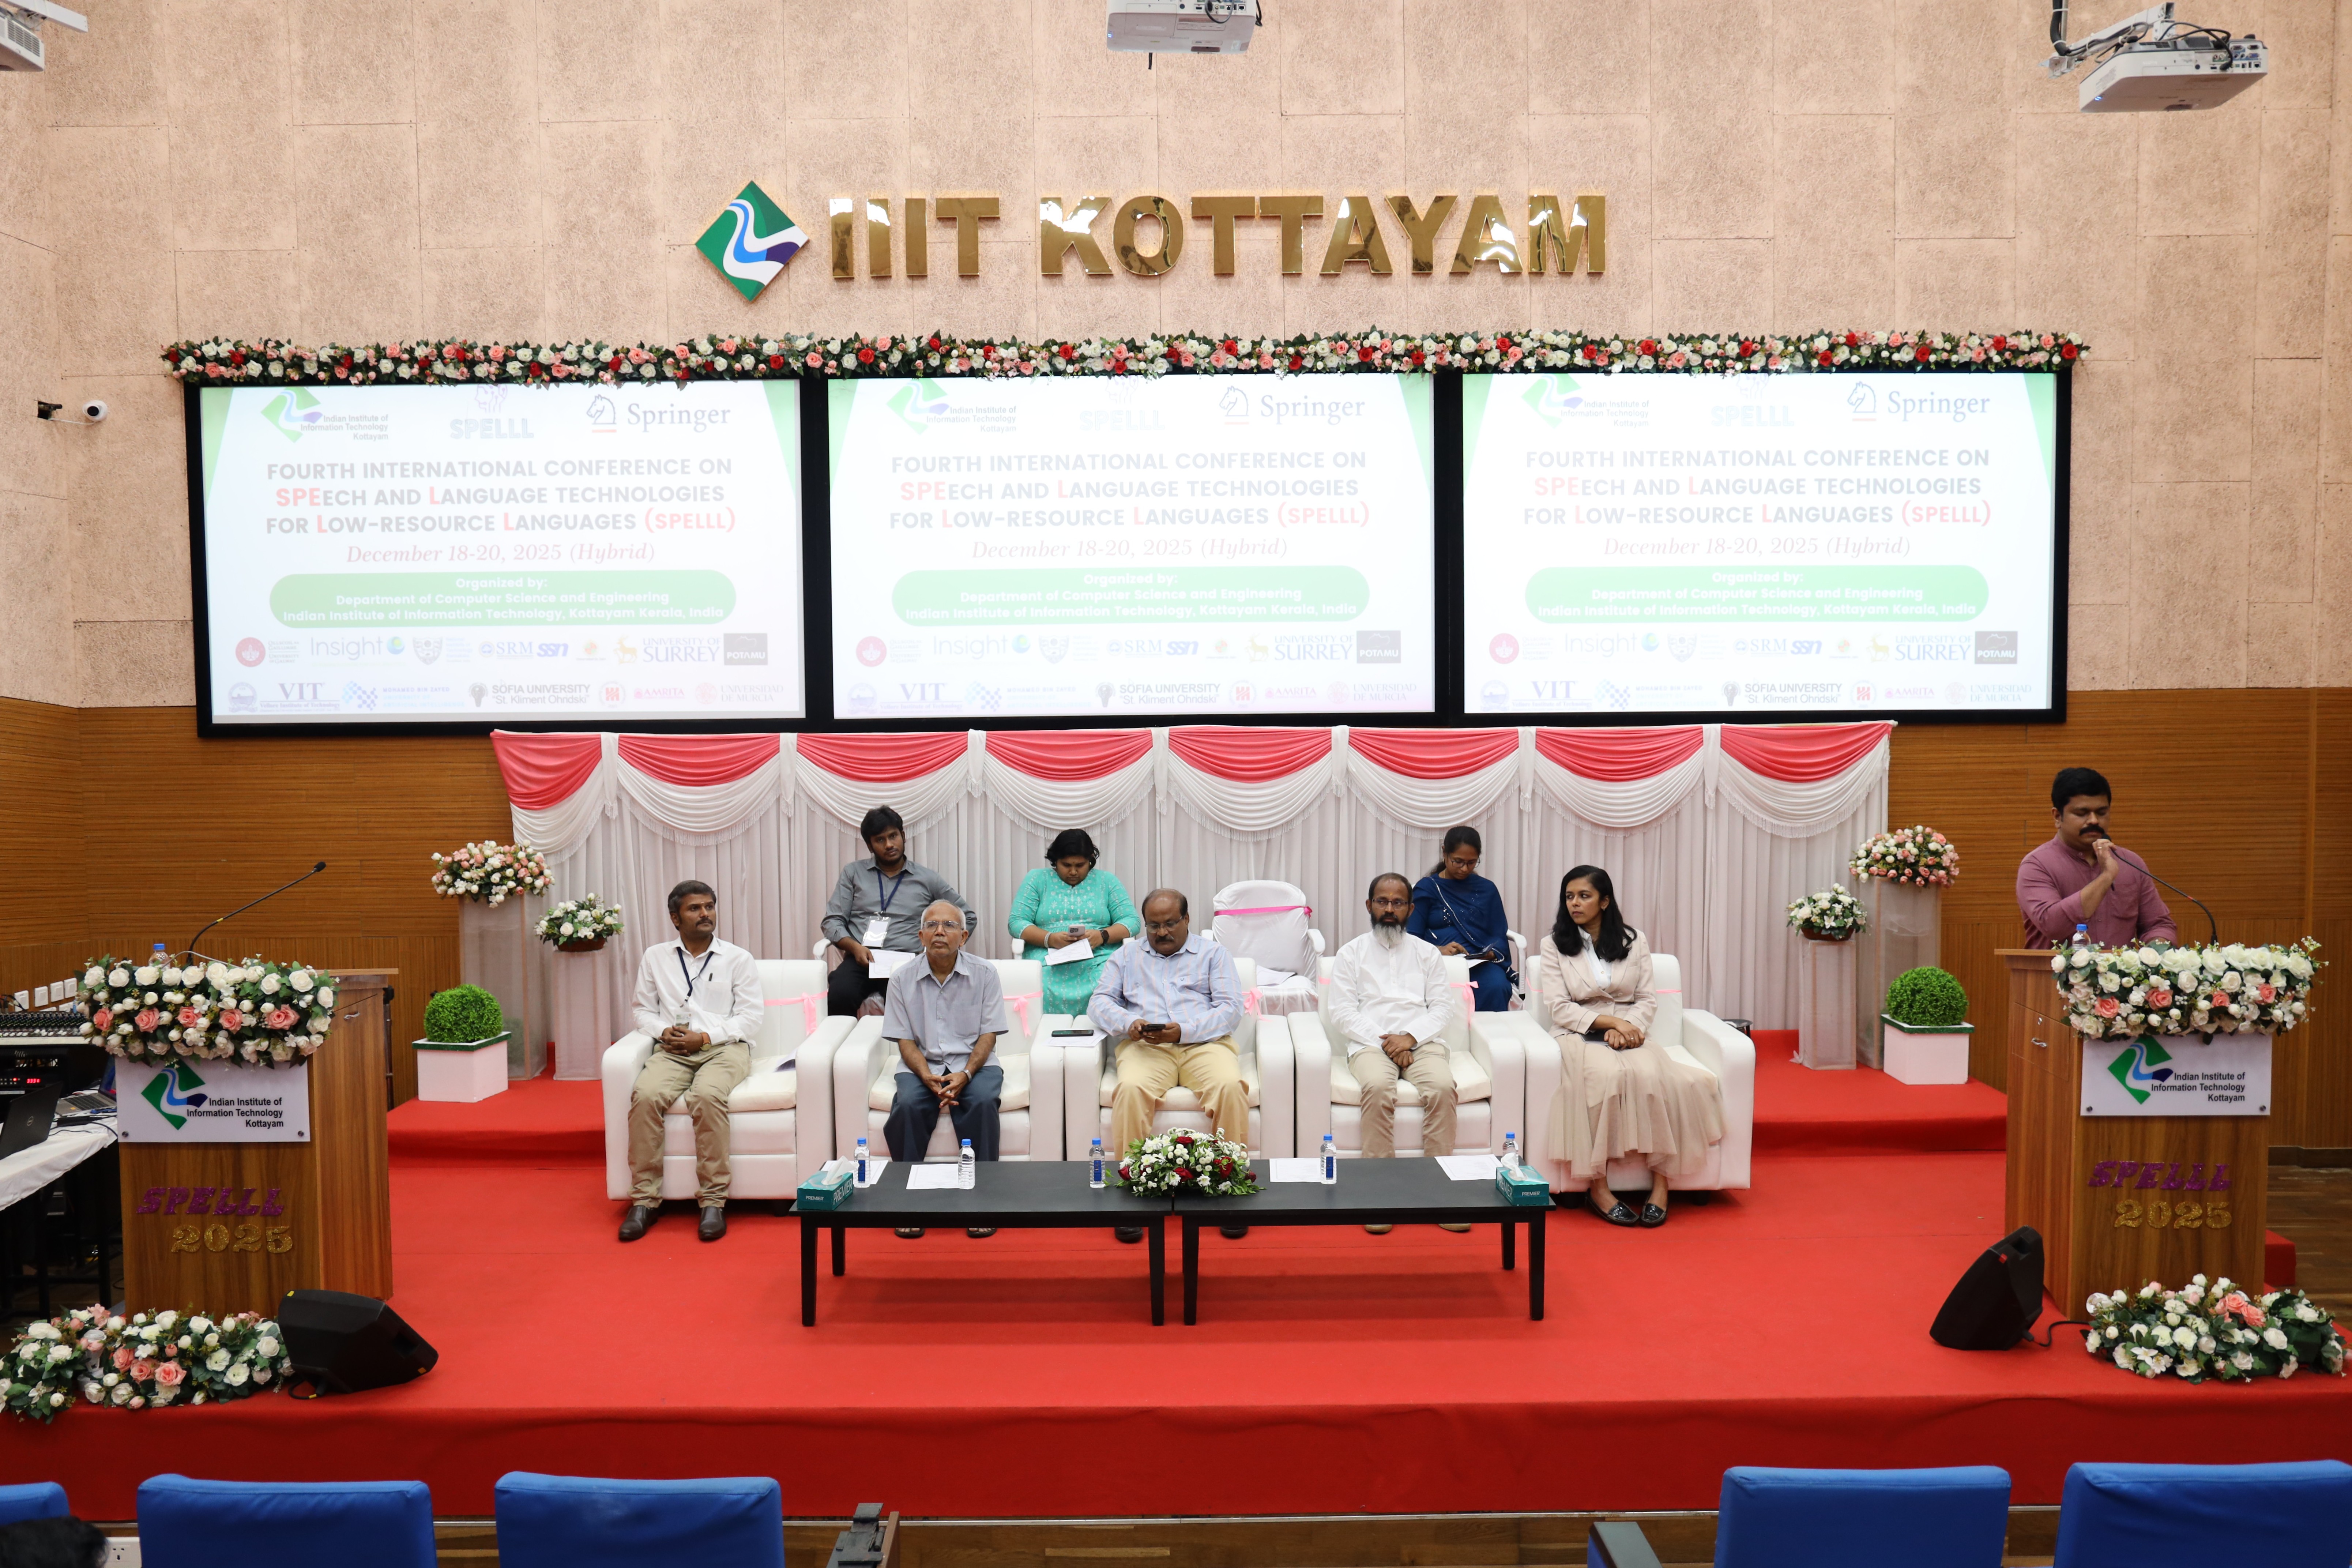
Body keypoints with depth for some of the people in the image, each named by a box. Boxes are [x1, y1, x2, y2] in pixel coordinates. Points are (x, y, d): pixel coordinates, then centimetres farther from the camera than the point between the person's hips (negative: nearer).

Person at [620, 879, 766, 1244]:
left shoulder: (738, 959, 11)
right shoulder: (655, 958, 19)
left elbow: (751, 1017, 3)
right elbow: (644, 1011, 18)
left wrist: (704, 1037, -10)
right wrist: (664, 1031, -5)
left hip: (723, 1049, -2)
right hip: (672, 1050, 2)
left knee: (707, 1095, -35)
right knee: (645, 1095, -30)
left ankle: (713, 1200, -30)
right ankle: (645, 1199, -23)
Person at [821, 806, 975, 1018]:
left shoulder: (928, 879, 16)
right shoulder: (853, 873, 18)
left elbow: (968, 917, 21)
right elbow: (832, 921, 11)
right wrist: (854, 947, -9)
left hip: (906, 963, -1)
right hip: (860, 960, 1)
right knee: (840, 996, -34)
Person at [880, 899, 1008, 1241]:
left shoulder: (984, 974, 1)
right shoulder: (903, 980, 3)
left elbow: (988, 1035, -1)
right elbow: (905, 1040, 2)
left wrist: (966, 1074, -18)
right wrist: (928, 1077, -17)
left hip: (972, 1062, -1)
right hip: (923, 1065, 1)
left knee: (982, 1101, -32)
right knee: (908, 1105, -30)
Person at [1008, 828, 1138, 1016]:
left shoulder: (1107, 881, 16)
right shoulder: (1037, 879, 13)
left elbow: (1131, 921, 8)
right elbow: (1016, 923, 5)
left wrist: (1103, 936, -13)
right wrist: (1050, 939, -13)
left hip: (1098, 960, 1)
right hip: (1048, 959, 0)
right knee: (1043, 993, -35)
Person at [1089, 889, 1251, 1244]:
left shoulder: (1214, 954, 18)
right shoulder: (1127, 956, 24)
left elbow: (1231, 1008, 5)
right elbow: (1099, 1002, 14)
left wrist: (1184, 1030, -12)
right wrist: (1129, 1023, -9)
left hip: (1204, 1043, -1)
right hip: (1145, 1046, 1)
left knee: (1231, 1086, -33)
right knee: (1131, 1089, -34)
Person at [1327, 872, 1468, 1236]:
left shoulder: (1427, 953, 20)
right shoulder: (1351, 954, 14)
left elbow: (1443, 1006, 8)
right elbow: (1341, 1012, 3)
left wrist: (1410, 1037, -10)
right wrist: (1384, 1042, -10)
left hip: (1422, 1040, 1)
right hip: (1370, 1042, -1)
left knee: (1442, 1087, -30)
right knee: (1378, 1087, -34)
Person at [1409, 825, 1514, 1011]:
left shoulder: (1487, 889, 16)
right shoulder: (1426, 889, 9)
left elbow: (1499, 935, 12)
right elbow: (1412, 938, 1)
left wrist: (1492, 953, -11)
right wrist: (1438, 951, -19)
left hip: (1482, 964, 2)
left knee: (1497, 988, -32)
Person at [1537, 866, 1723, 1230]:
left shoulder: (1634, 941, 12)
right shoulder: (1554, 946, 7)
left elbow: (1648, 1001, 8)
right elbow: (1559, 1008, -3)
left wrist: (1626, 1027, -13)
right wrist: (1610, 1022, -15)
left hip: (1629, 1032, 2)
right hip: (1579, 1035, -2)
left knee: (1650, 1075, -33)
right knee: (1607, 1075, -36)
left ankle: (1661, 1182, -26)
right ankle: (1598, 1186, -32)